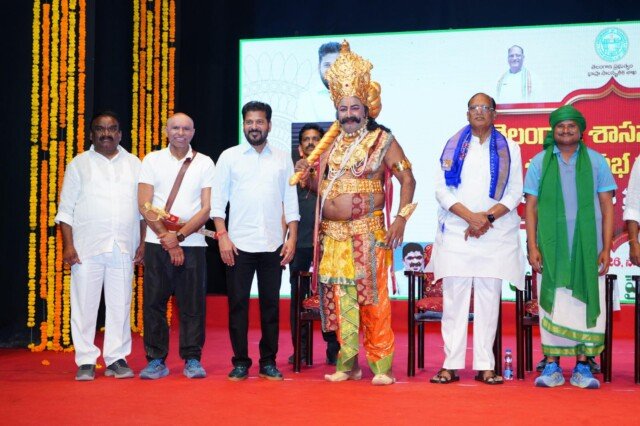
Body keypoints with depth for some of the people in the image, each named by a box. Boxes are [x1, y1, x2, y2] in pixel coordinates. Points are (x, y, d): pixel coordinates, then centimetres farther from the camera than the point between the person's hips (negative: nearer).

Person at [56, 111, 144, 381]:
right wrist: (68, 245, -5)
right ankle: (86, 361, 5)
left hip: (123, 249, 2)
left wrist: (144, 242, 6)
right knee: (84, 305, -2)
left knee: (120, 305, 2)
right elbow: (66, 209, 5)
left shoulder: (134, 164, 13)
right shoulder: (79, 165, 8)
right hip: (87, 248, -1)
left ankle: (116, 358, 10)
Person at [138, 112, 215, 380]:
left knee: (192, 304, 0)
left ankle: (192, 360, 9)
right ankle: (156, 360, 10)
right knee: (154, 302, 1)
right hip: (157, 244, 1)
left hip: (192, 243, 0)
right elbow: (144, 206, 0)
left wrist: (179, 236, -11)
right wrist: (168, 240, -7)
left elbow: (206, 209, 0)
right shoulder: (152, 161, 7)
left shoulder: (205, 164, 6)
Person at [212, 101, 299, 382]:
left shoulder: (283, 159, 9)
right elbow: (218, 200, 2)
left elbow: (291, 201, 9)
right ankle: (240, 362, 9)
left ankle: (268, 362, 14)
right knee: (238, 303, 1)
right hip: (239, 244, -1)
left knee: (270, 304, 5)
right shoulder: (229, 157, 4)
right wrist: (222, 236, -7)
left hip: (273, 245, 1)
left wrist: (292, 238, 1)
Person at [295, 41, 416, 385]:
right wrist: (307, 174, 0)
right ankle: (347, 363, 12)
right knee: (340, 298, 5)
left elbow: (407, 178, -1)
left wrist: (400, 220, -9)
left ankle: (381, 365, 0)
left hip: (367, 234, -4)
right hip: (333, 234, 5)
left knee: (373, 297, -6)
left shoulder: (382, 140, 3)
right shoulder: (331, 143, 16)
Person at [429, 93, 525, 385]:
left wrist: (488, 216, -12)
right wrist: (469, 216, -12)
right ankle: (452, 364, 1)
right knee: (454, 297, -2)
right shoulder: (453, 146, 11)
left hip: (495, 233, 0)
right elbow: (441, 189, 2)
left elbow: (515, 192, 3)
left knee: (488, 297, 0)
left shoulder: (509, 149, 11)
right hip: (455, 232, 0)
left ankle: (485, 365, 3)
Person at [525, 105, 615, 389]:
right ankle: (552, 366, 6)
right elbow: (531, 207, 6)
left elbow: (607, 207, 6)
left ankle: (582, 367, 8)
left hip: (588, 248, 0)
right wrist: (532, 247, -3)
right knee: (552, 304, 0)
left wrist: (606, 249, -1)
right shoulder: (540, 162, 9)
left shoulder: (596, 161, 8)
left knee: (587, 303, 0)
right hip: (551, 248, 0)